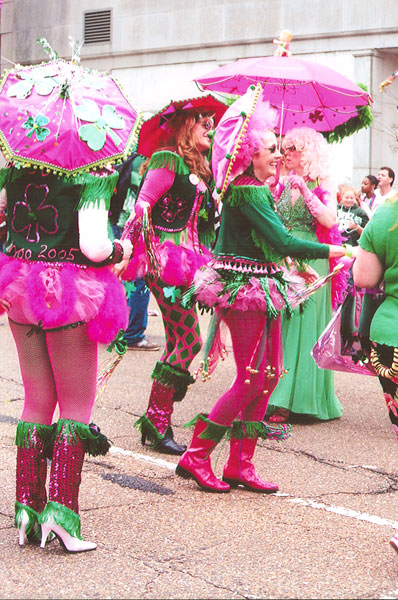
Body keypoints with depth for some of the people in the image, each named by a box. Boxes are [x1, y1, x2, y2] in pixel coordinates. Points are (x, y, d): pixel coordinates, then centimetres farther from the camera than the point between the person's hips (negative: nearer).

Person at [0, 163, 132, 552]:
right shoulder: (93, 173, -12)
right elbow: (92, 247, -19)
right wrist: (120, 249, 1)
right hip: (71, 293, -5)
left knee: (36, 401, 15)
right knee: (76, 404, 8)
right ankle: (61, 510, 0)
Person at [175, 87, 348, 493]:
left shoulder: (252, 188, 15)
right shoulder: (248, 191, -16)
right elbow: (281, 241, -22)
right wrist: (329, 251, -14)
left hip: (262, 290, 10)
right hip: (246, 291, -10)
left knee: (269, 375, 8)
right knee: (251, 379, -7)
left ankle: (241, 464, 13)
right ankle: (195, 457, 3)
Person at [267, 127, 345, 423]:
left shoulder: (323, 185, 0)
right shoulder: (283, 184, 13)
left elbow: (329, 220, -15)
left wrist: (305, 190, -16)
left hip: (310, 261, -5)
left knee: (301, 324, -4)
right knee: (279, 324, 3)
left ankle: (288, 401, -3)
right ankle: (276, 396, 9)